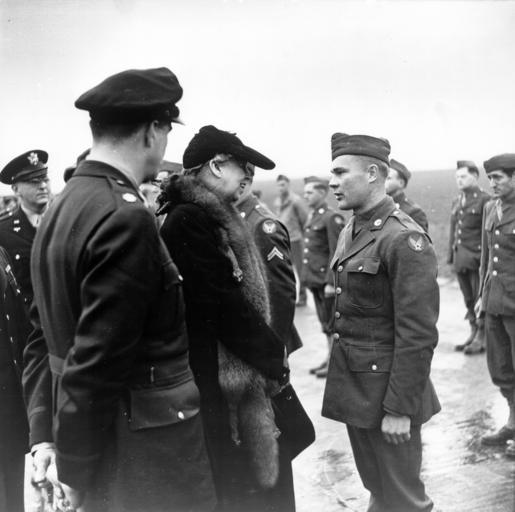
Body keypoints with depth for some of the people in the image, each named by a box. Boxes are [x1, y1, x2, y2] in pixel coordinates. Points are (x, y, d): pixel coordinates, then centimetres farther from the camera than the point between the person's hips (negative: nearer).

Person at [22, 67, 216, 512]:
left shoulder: (61, 206, 5)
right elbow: (95, 362, -24)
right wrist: (76, 472, -13)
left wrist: (44, 432, 9)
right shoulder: (126, 218, -24)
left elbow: (44, 336, 8)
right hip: (148, 458, -8)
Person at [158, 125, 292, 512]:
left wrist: (269, 348, 5)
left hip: (240, 374, 9)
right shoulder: (191, 220, -19)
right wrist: (274, 356, -10)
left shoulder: (204, 216, 11)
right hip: (222, 388, -9)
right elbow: (226, 306, -22)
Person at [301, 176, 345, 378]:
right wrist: (307, 276, 15)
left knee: (332, 322, 1)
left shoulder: (332, 218, -14)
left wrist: (331, 282, -20)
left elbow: (336, 254, -17)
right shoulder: (311, 216, 13)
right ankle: (330, 357, 26)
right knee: (324, 321, 16)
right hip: (315, 278, 8)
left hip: (326, 279, -8)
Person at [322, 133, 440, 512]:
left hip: (387, 386, -8)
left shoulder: (404, 238, -19)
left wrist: (399, 408, -19)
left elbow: (418, 334, -21)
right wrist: (341, 374, 13)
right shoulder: (350, 232, 8)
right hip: (353, 385, 8)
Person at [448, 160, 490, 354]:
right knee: (469, 299, 13)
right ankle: (473, 333, 24)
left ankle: (482, 338, 9)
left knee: (480, 299, 0)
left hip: (478, 257, -7)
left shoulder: (484, 200, -8)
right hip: (461, 258, 7)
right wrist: (451, 254, 15)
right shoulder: (456, 202, 15)